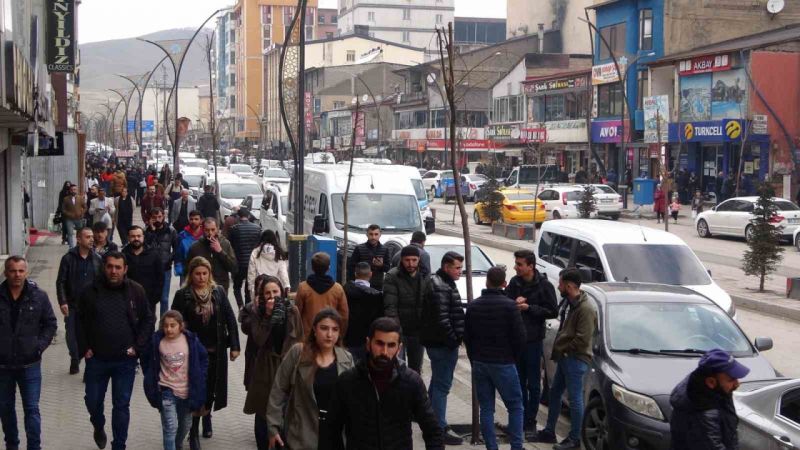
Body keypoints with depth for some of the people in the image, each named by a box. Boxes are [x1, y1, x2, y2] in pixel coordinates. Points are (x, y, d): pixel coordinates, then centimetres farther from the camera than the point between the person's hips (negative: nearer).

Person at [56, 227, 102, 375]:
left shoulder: (97, 259, 2)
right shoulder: (68, 258, -4)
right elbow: (60, 282, -3)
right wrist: (62, 302, -11)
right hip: (72, 306, 0)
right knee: (72, 335, 8)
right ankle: (75, 361, 30)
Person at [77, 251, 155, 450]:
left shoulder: (136, 291, -5)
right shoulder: (91, 291, -4)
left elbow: (148, 321, 3)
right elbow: (80, 322, 6)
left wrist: (138, 347, -4)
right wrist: (84, 348, -1)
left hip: (125, 360, -1)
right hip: (96, 359, 1)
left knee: (122, 405, 6)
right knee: (93, 400, 13)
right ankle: (99, 428, 44)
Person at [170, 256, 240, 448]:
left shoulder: (218, 292, 1)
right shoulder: (182, 295, -6)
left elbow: (230, 319, 3)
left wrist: (234, 346, 0)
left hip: (216, 351, 2)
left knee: (211, 388, 14)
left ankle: (207, 417, 43)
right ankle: (193, 434, 9)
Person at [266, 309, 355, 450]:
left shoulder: (347, 360, 1)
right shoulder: (297, 354, -7)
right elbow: (279, 391, -4)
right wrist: (274, 427, -6)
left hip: (336, 437, 2)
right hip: (301, 436, -2)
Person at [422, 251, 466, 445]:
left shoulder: (444, 283, 16)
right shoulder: (440, 287, -18)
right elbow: (441, 319, -23)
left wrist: (456, 338, 17)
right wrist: (453, 340, -17)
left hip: (440, 343, 11)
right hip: (443, 344, -11)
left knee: (437, 383, 19)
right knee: (442, 385, -8)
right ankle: (440, 428, -5)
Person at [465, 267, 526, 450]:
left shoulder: (473, 306, 5)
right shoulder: (509, 306, -11)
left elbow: (467, 336, 10)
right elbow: (519, 337, -11)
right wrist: (515, 358, 6)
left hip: (479, 364, 4)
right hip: (503, 364, -4)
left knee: (486, 408, 8)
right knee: (516, 407, 6)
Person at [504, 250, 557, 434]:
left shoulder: (544, 286, -10)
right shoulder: (514, 283, 2)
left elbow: (553, 312, -11)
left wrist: (529, 308, -18)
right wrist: (515, 303, -14)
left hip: (533, 340, -5)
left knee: (533, 384, 5)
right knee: (518, 382, 13)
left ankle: (530, 420, 13)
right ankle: (520, 418, 23)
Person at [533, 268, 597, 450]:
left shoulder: (585, 308, -21)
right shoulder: (568, 302, 7)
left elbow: (582, 340, -23)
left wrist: (562, 349, -12)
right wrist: (558, 350, 8)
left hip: (576, 359, -10)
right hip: (564, 357, 10)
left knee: (575, 399, -1)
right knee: (554, 393, 17)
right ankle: (549, 432, 30)